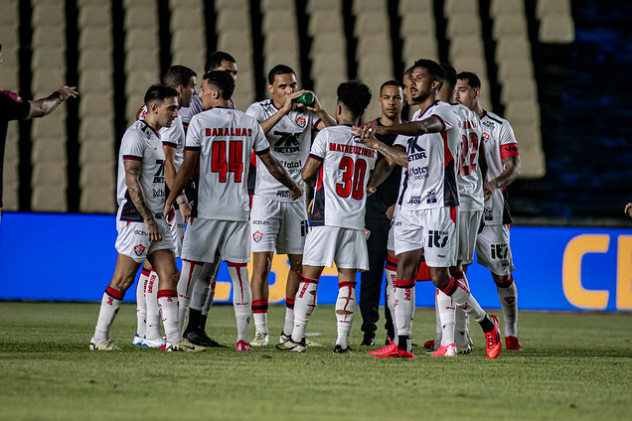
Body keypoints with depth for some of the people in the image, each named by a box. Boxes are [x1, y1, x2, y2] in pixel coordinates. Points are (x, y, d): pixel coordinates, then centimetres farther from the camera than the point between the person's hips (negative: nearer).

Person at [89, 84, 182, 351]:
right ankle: (100, 337, 1)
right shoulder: (136, 136, -13)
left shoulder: (157, 136, 16)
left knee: (169, 275, 3)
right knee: (123, 279, -6)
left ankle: (173, 339, 2)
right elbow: (132, 181, -19)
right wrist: (148, 219, -20)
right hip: (136, 218, -9)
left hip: (155, 218, 9)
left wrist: (156, 219, 19)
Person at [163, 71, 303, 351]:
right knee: (239, 273, 7)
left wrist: (170, 201, -1)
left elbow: (188, 168, -8)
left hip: (207, 209, -3)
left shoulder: (200, 121, -5)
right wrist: (293, 187, 29)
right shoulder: (250, 123, 6)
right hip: (239, 210, 3)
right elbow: (270, 164, 13)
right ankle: (243, 338, 4)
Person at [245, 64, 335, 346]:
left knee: (299, 263, 6)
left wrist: (319, 110, -22)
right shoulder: (259, 110, -4)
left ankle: (290, 330, 16)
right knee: (262, 263, -10)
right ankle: (260, 331, -6)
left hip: (297, 194, 4)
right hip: (266, 194, -4)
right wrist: (283, 110, -30)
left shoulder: (306, 112, 5)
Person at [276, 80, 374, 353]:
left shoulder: (327, 135, -5)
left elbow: (307, 174, -2)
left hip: (327, 218, -4)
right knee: (347, 280, 5)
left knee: (310, 276, 1)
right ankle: (342, 340, 1)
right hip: (355, 220, 4)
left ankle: (297, 338, 0)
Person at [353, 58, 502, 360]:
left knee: (439, 277, -6)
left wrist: (384, 128, -47)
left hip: (439, 205, -8)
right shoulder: (416, 117, 20)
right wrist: (376, 145, 14)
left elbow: (424, 127, -31)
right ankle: (402, 344, -4)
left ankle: (486, 323, 14)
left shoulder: (443, 111, -8)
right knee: (404, 268, -2)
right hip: (411, 206, 8)